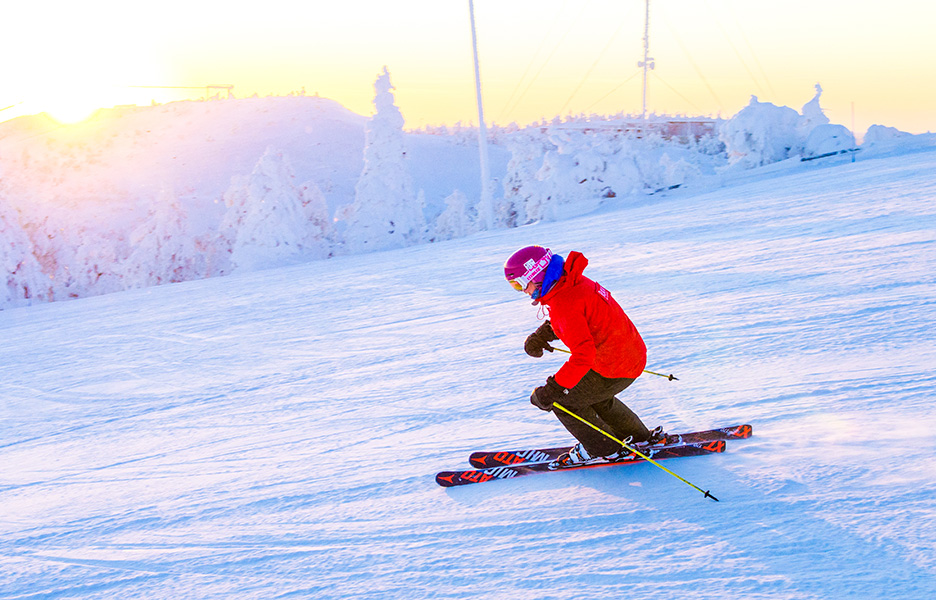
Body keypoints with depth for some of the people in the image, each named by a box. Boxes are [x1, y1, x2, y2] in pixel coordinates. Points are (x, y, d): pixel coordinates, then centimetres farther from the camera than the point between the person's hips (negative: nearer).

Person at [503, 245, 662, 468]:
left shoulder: (564, 303, -28)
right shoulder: (571, 281, 2)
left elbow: (583, 354, -34)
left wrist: (553, 389, -32)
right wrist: (543, 334, 9)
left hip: (614, 369, -9)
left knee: (562, 400, 6)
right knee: (593, 394, 31)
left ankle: (602, 449, 23)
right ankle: (638, 437, 43)